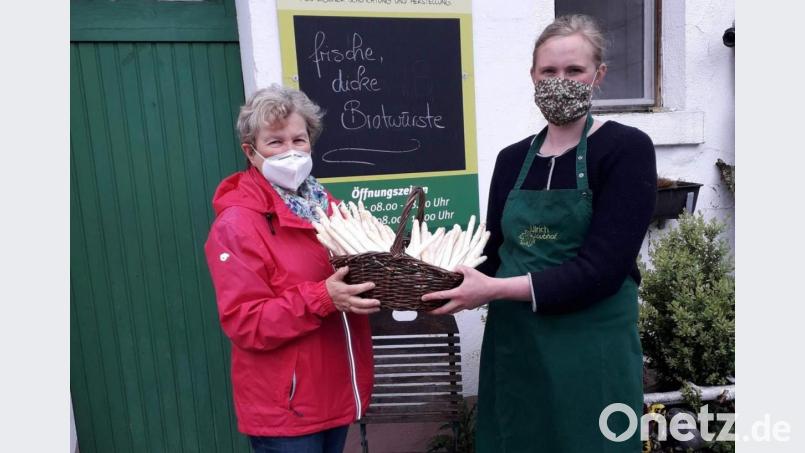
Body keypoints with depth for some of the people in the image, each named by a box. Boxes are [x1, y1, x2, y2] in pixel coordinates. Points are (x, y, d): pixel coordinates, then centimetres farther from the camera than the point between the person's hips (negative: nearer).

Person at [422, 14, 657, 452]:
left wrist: (497, 289, -23)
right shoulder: (512, 158, 8)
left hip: (591, 346, -4)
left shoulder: (627, 149, -7)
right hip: (511, 342, 5)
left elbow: (601, 268, -17)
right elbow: (494, 255, 8)